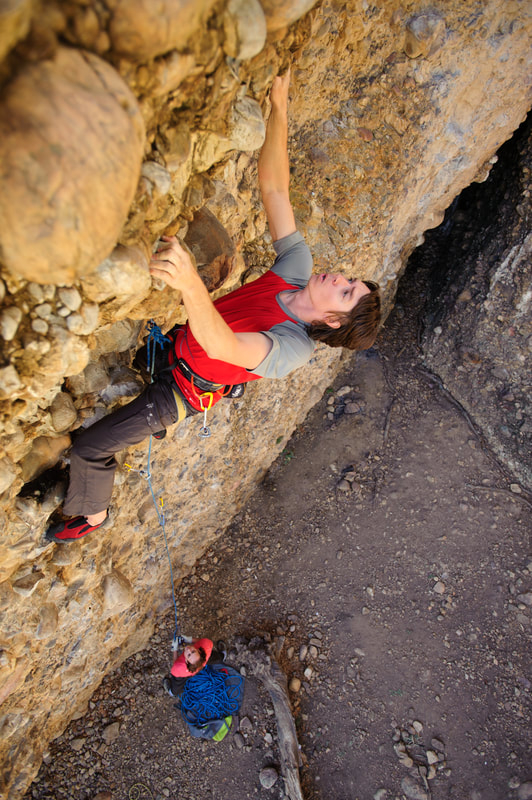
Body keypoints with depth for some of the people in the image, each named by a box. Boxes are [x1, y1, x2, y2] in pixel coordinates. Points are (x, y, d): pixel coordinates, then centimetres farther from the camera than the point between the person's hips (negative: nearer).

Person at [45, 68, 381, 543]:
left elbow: (223, 346, -52)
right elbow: (274, 188, -16)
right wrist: (280, 105, -26)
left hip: (184, 388, -7)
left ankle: (92, 516, 29)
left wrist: (191, 283, -69)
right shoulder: (298, 268, -15)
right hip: (179, 340, 7)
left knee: (91, 447, 0)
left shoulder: (294, 348, -34)